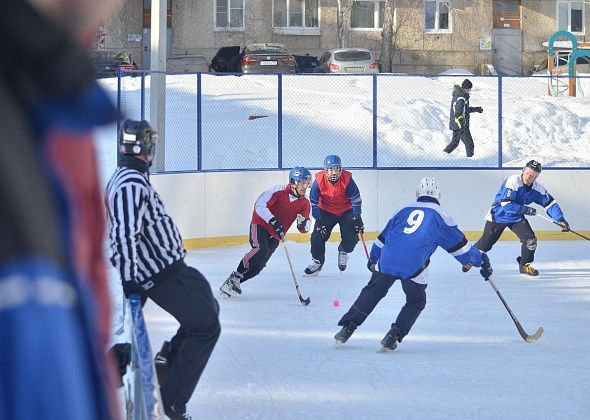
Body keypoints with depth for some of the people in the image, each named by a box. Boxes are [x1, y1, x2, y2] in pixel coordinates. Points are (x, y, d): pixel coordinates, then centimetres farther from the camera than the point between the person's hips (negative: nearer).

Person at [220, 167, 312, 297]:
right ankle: (235, 277, -19)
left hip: (275, 235, 5)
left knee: (260, 264, -6)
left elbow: (304, 229, -1)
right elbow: (259, 205, -20)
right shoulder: (279, 190, -16)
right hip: (260, 224, -5)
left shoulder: (305, 204, -1)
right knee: (260, 250, -31)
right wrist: (273, 221, -31)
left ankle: (233, 283, 4)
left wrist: (303, 224, -26)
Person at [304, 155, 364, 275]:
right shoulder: (319, 180, -22)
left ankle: (343, 252, 21)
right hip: (326, 211, 1)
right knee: (318, 236, -11)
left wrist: (357, 218, -16)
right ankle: (317, 261, 10)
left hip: (346, 211, 0)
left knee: (351, 237, -12)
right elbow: (314, 202, -14)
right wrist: (319, 220, -16)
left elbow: (356, 199, -15)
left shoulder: (347, 179, -24)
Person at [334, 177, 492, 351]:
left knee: (372, 292, 20)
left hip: (387, 260, 3)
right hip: (413, 267, -3)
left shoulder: (405, 210, 22)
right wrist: (480, 260, 22)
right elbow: (458, 244, 12)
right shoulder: (440, 215, 11)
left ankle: (347, 328, 16)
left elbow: (383, 237, 29)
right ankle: (393, 336, 3)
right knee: (416, 302, 17)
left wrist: (373, 259, 43)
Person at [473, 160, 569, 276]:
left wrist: (561, 219, -16)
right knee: (485, 244, 2)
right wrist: (525, 209, -31)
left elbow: (550, 203, -5)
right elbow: (506, 204, -31)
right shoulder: (513, 181, -28)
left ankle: (525, 265, 7)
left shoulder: (537, 189, -11)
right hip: (498, 215, -4)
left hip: (516, 218, 4)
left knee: (530, 238, -13)